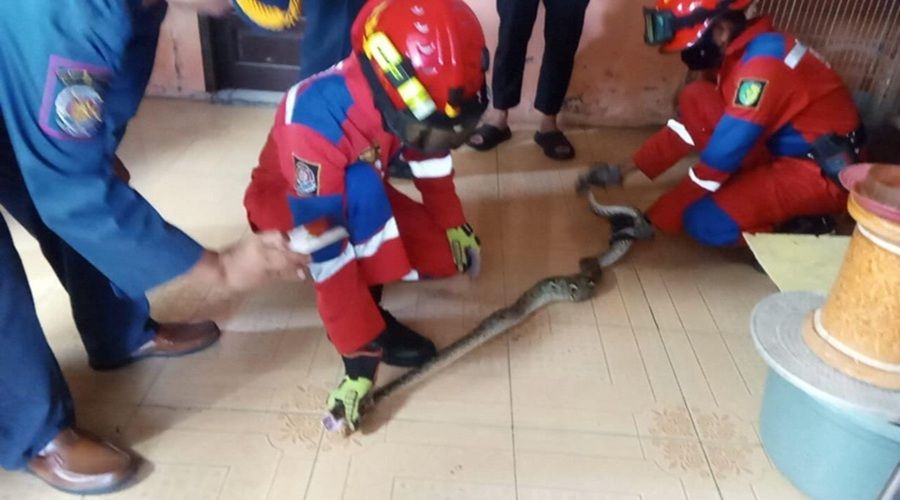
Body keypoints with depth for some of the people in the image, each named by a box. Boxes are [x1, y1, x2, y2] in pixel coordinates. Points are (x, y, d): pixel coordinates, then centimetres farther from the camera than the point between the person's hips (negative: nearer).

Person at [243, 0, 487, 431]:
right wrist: (359, 356, -38)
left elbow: (429, 158, -1)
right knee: (363, 185, -37)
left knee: (447, 256, -9)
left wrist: (453, 224, 2)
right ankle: (367, 328, -23)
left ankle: (362, 288, 11)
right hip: (285, 204, -5)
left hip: (359, 197, 6)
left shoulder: (407, 94, -23)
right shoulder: (316, 121, -40)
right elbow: (324, 247, -40)